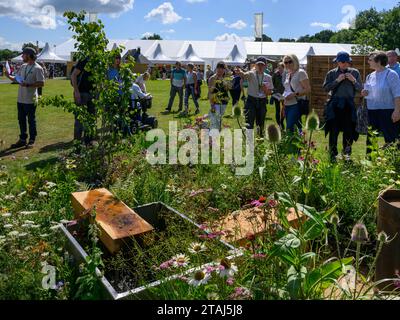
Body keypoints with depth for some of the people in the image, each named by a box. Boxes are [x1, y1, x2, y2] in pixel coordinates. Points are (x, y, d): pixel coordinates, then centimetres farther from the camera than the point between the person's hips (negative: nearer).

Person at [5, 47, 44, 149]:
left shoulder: (37, 68, -11)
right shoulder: (23, 66, 13)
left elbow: (41, 83, -17)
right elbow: (16, 79, 20)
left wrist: (27, 85, -23)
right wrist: (9, 76, 2)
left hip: (30, 100, -8)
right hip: (20, 99, 8)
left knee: (31, 120, 3)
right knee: (21, 120, 13)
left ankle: (32, 140, 13)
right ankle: (22, 139, 24)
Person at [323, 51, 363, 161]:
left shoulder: (355, 72, 8)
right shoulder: (332, 73, 5)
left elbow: (360, 89, 6)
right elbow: (326, 88, -5)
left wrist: (353, 81, -10)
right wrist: (337, 80, -12)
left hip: (349, 104, 2)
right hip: (335, 104, -1)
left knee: (349, 130, 5)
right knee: (334, 130, -3)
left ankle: (347, 154, 18)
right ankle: (333, 155, 6)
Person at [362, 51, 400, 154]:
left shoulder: (391, 74, -9)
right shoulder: (370, 76, 11)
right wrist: (365, 93, -1)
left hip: (387, 112, -7)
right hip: (372, 111, 7)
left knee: (391, 139, -3)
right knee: (371, 138, 14)